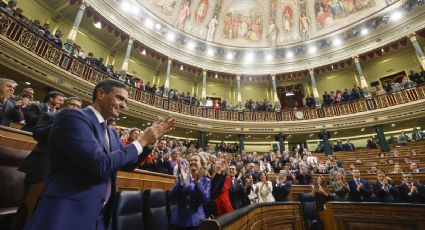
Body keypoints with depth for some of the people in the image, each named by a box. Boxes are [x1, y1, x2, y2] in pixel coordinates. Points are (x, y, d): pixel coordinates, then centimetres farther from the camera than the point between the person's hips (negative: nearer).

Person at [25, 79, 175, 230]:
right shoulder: (73, 117, -16)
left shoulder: (111, 133, 10)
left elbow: (127, 164, 14)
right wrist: (142, 141, -16)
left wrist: (151, 140, 2)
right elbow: (100, 165, -27)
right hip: (68, 215, -8)